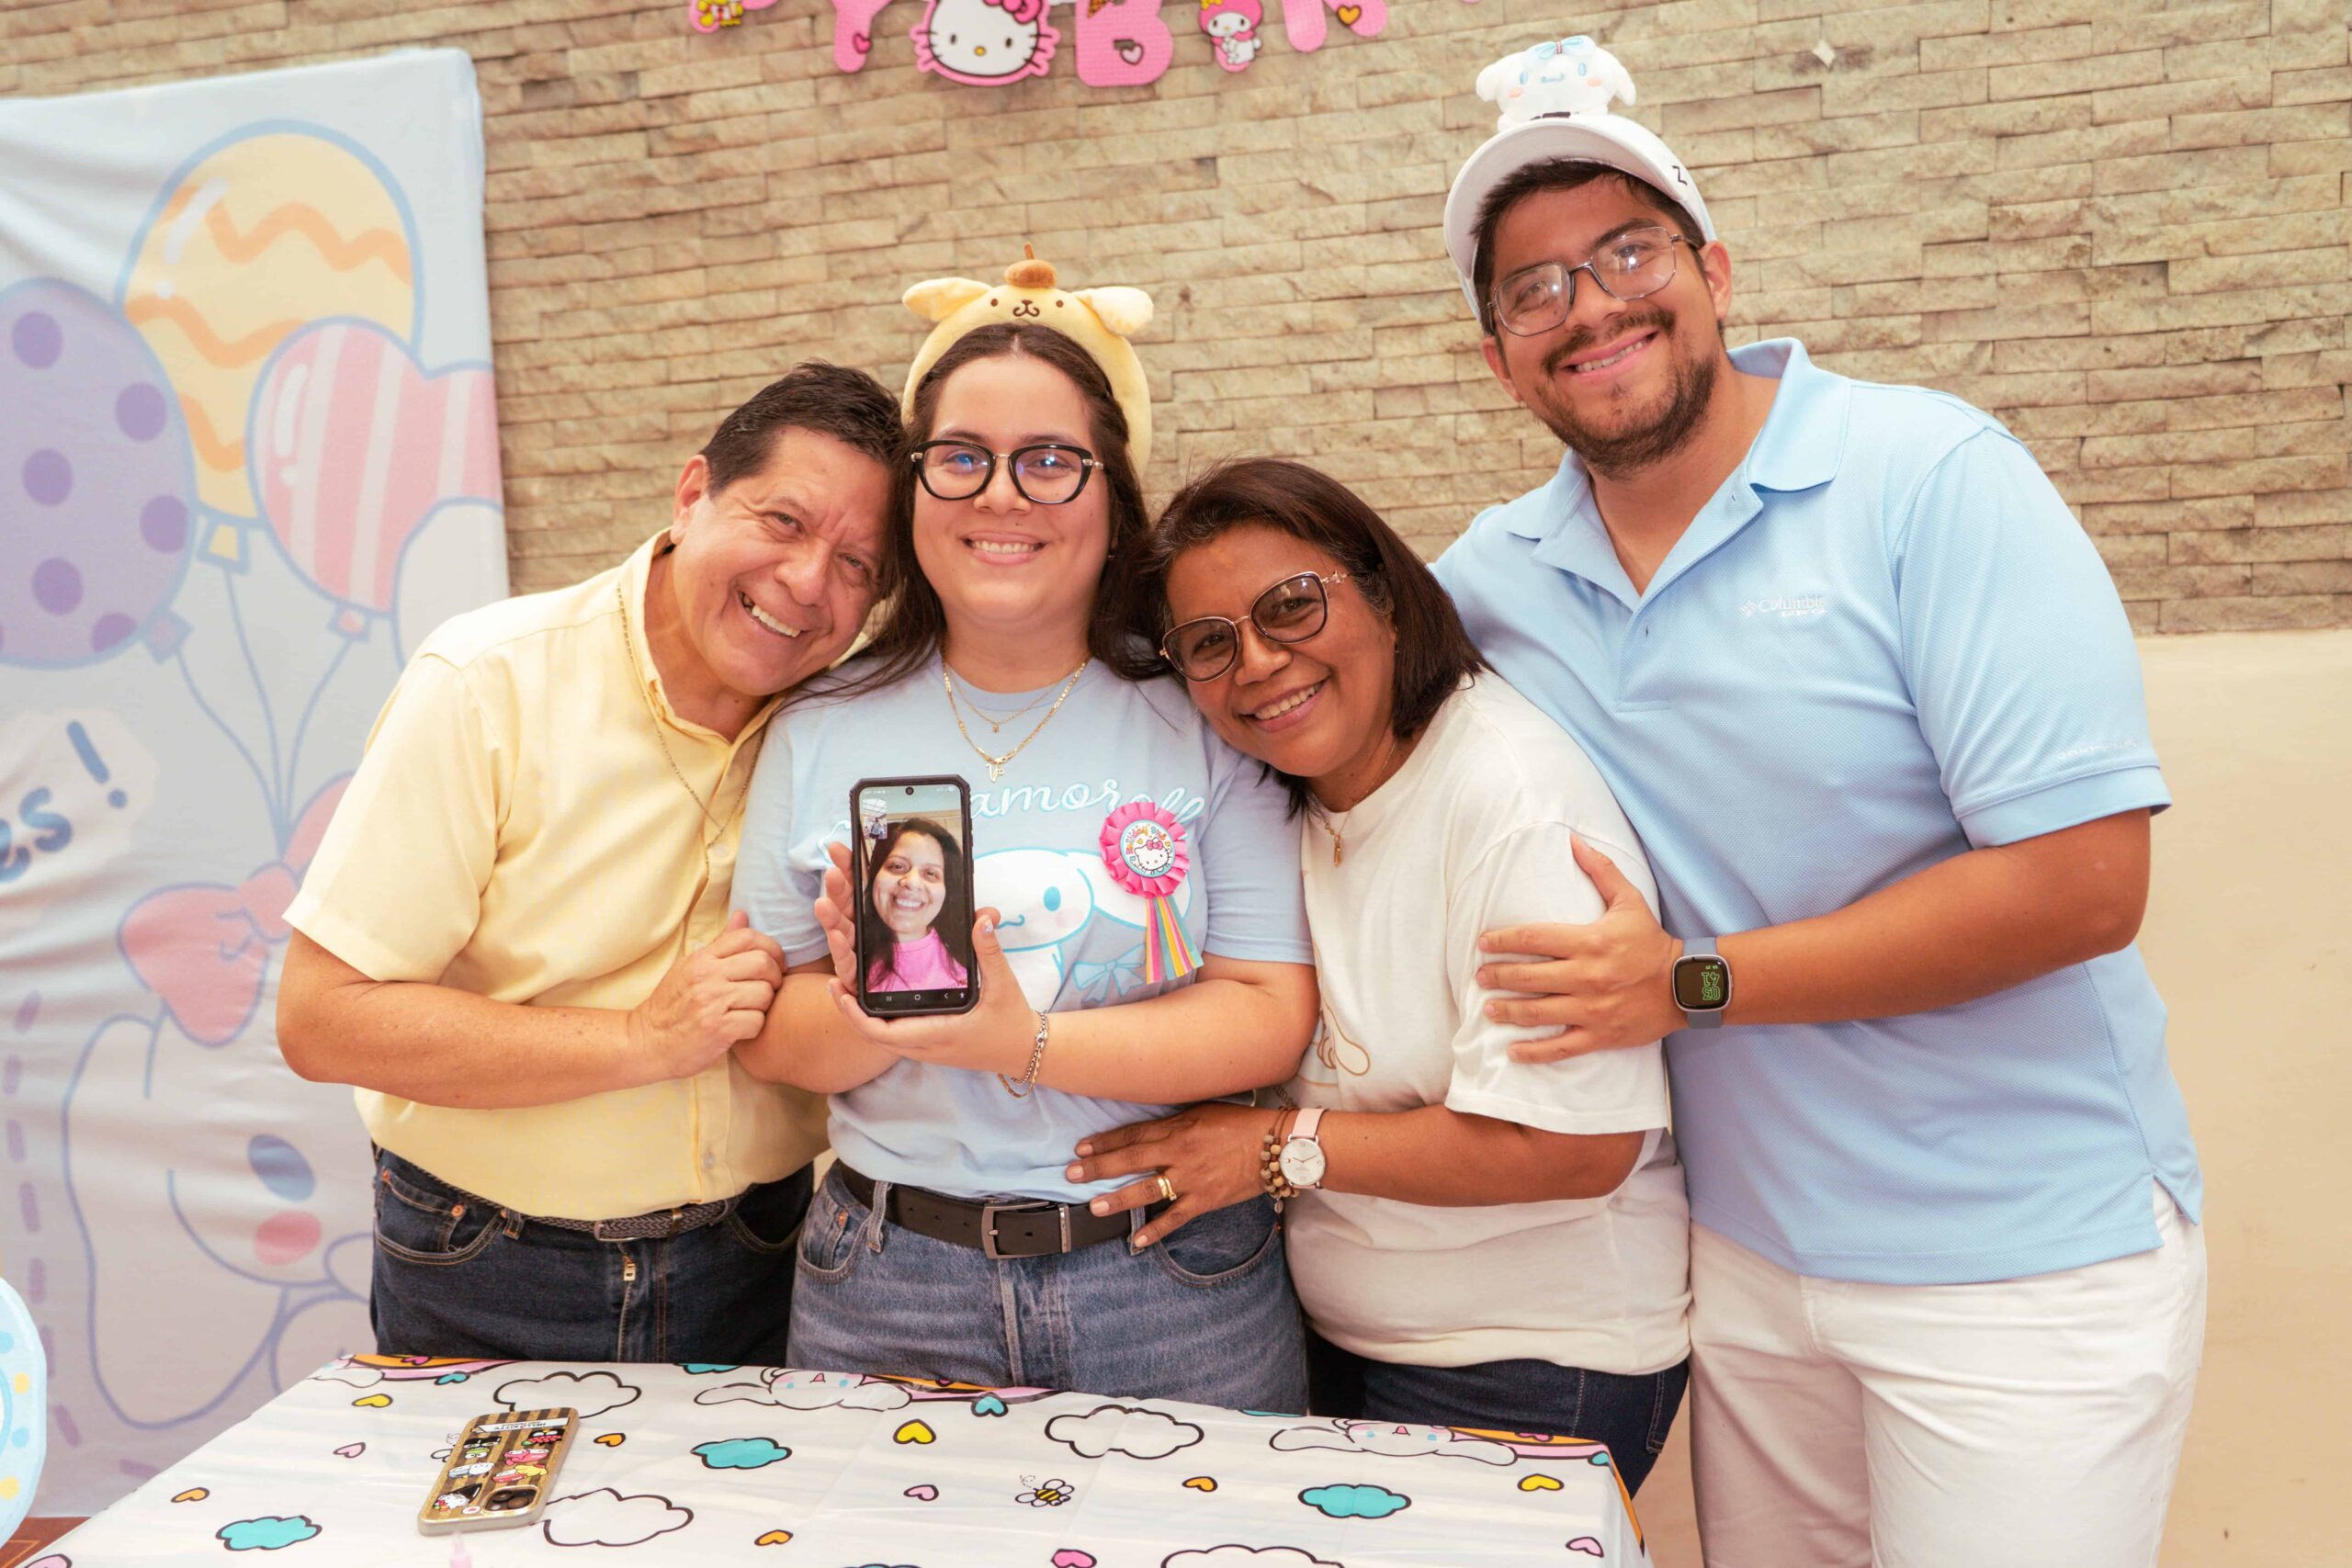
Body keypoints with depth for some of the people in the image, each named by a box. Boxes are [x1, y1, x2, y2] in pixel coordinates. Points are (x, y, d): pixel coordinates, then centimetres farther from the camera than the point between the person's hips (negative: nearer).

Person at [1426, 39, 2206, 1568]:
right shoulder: (1492, 574, -1)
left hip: (2022, 1257, -4)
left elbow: (2082, 880, -21)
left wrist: (1695, 984, -18)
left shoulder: (1929, 476, -16)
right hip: (1742, 1250, 5)